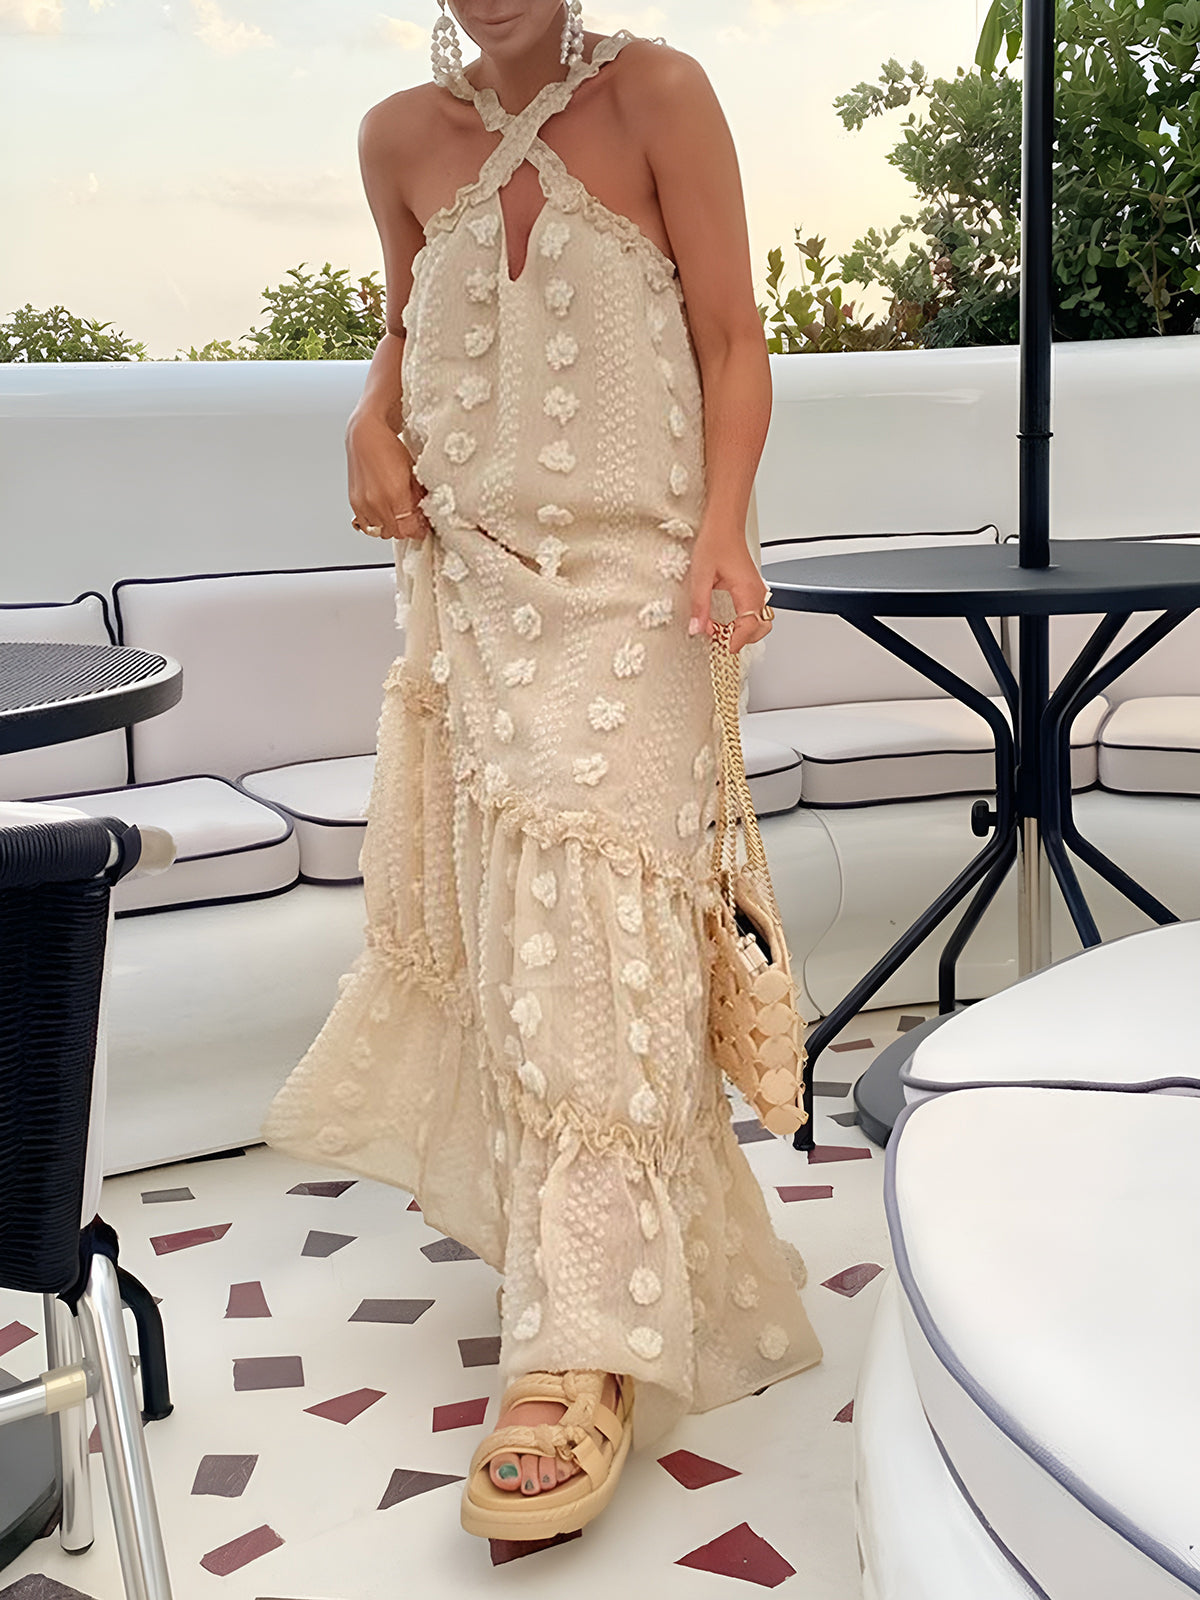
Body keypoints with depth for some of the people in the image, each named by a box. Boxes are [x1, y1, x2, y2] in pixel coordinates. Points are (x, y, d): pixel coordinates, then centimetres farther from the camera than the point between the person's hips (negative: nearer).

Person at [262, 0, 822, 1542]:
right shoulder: (402, 137, 9)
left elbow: (733, 339, -4)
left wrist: (721, 526, -17)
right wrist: (372, 417, 4)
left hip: (621, 577, -5)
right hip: (465, 569, 5)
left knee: (587, 915, -13)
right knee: (480, 894, 9)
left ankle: (589, 1351, -11)